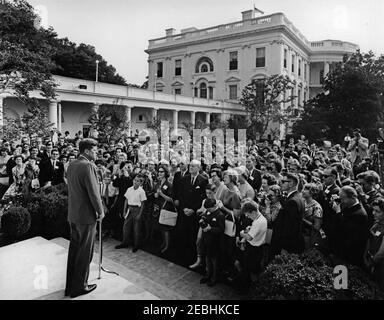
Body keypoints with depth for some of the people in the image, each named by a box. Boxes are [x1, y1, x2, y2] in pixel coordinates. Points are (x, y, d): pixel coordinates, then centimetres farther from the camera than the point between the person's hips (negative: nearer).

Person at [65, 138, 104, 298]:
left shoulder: (71, 165, 8)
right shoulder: (88, 166, -19)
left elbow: (71, 189, 11)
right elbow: (94, 192, -20)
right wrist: (100, 211, -9)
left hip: (73, 214, 9)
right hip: (86, 215, -9)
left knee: (74, 249, 18)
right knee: (84, 252, 5)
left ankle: (70, 285, 31)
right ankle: (79, 287, 18)